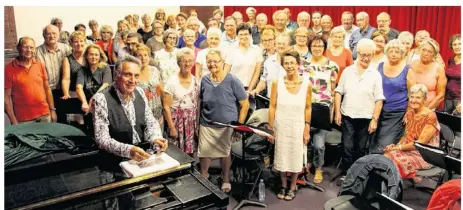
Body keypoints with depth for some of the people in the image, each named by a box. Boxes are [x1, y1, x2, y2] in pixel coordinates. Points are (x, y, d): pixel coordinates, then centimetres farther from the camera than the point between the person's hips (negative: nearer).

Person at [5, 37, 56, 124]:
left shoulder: (40, 65, 4)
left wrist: (52, 110, 6)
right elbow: (6, 97, -6)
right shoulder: (9, 69, -6)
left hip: (45, 115, 3)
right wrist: (13, 120, -9)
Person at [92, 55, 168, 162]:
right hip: (116, 158, -4)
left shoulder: (139, 92, 3)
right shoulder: (101, 98, -15)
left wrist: (155, 138, -14)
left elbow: (150, 122, 7)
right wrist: (128, 150, -33)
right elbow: (102, 139, -19)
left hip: (142, 153, 4)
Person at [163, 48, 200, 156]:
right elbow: (166, 107, -9)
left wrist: (198, 124, 6)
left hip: (192, 122, 4)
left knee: (190, 152, 7)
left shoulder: (196, 81, 4)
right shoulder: (172, 82, -9)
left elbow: (198, 104, 11)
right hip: (177, 121, -4)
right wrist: (172, 128, -11)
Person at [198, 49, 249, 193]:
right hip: (207, 125, 3)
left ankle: (226, 180, 35)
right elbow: (201, 103, 10)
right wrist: (198, 122, 9)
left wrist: (239, 125, -9)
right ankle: (203, 178, 34)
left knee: (225, 153, 15)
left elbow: (245, 104, -8)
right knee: (204, 152, 9)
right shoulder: (204, 80, -2)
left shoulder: (232, 81, -14)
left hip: (227, 126, -2)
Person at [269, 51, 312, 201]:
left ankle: (292, 187, 31)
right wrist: (270, 128, -5)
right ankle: (283, 186, 32)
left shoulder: (307, 83, -8)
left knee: (296, 157, 11)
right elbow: (272, 107, -4)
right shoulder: (277, 83, -9)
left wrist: (307, 129, -1)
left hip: (298, 126, 0)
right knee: (281, 156, 12)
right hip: (280, 126, 0)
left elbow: (308, 108, -1)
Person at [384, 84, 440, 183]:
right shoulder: (410, 113, 8)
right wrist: (396, 145, -4)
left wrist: (399, 147, -14)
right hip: (409, 150, 6)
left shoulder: (430, 116, -14)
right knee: (387, 156, -21)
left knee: (397, 162, -28)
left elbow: (421, 142, -17)